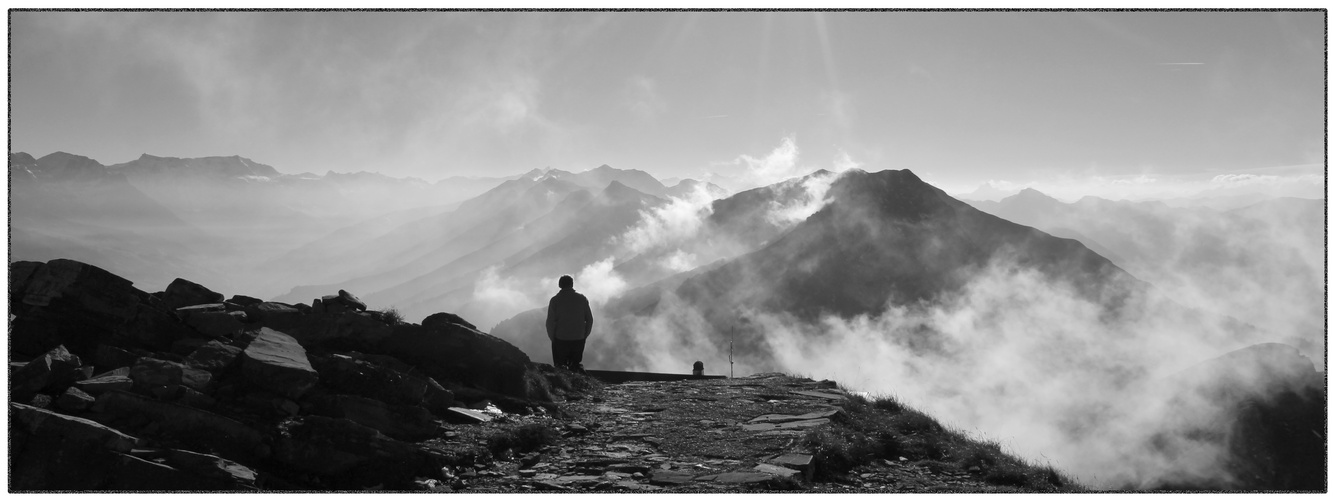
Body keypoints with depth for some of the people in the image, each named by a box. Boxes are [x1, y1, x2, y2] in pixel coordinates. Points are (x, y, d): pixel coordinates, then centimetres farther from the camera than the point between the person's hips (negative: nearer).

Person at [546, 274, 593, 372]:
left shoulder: (555, 300, -7)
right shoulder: (582, 298, 1)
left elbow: (550, 322, -8)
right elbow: (589, 319, 4)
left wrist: (552, 338, 6)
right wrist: (584, 336, 16)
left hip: (561, 340, -2)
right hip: (579, 339, 2)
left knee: (560, 365, 10)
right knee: (576, 364, 17)